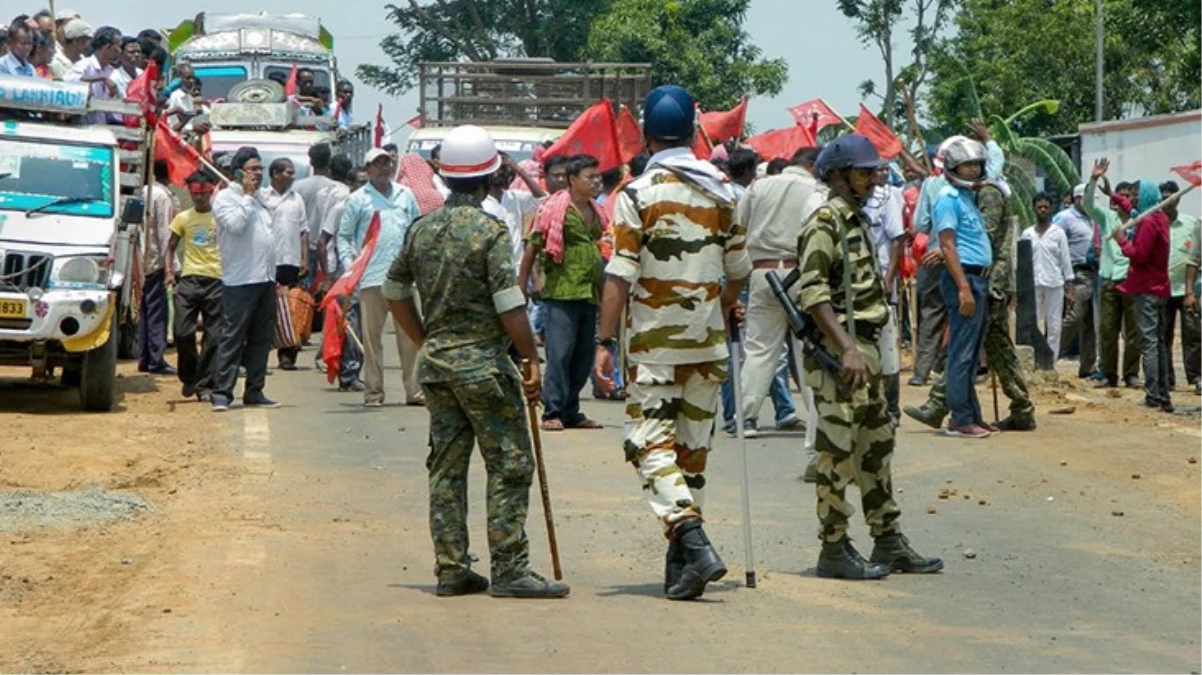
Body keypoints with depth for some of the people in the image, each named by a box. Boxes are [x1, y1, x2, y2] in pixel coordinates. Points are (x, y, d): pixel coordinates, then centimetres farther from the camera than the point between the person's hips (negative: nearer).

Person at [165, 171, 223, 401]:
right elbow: (171, 246, 16)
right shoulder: (183, 218, 10)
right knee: (183, 332, -6)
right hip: (189, 279, 1)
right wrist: (169, 271, 4)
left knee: (213, 336, -2)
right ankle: (190, 377, 16)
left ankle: (204, 384, 5)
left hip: (216, 280, -1)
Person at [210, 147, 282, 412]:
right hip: (240, 281, -8)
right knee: (233, 337, -9)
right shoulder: (225, 198, -3)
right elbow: (235, 224, -21)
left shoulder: (260, 200, 20)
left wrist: (273, 278, 18)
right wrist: (247, 196, -10)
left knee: (262, 338, 8)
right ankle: (221, 393, -9)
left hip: (265, 280, 8)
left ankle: (254, 391, 13)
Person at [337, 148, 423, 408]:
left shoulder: (405, 195, 13)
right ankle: (373, 392, 6)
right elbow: (343, 235, 7)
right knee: (372, 337, 1)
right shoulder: (358, 200, 5)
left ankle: (415, 390, 3)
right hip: (371, 277, -2)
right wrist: (348, 262, -7)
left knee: (410, 335, 0)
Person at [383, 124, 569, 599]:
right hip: (482, 362, -7)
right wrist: (532, 359, -8)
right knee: (509, 465, -2)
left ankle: (451, 569, 11)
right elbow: (510, 307, -16)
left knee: (446, 466, 10)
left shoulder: (423, 228, 7)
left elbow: (395, 292, 16)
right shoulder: (490, 230, -12)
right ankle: (509, 570, -5)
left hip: (436, 361, 7)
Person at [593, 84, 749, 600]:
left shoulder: (638, 194, -9)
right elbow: (738, 270, 11)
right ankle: (682, 558, 15)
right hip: (707, 343, 5)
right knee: (694, 447, 11)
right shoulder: (722, 192, 5)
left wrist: (604, 342, -11)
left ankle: (693, 542, -23)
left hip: (654, 343, -5)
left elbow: (620, 275, -13)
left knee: (651, 444, -4)